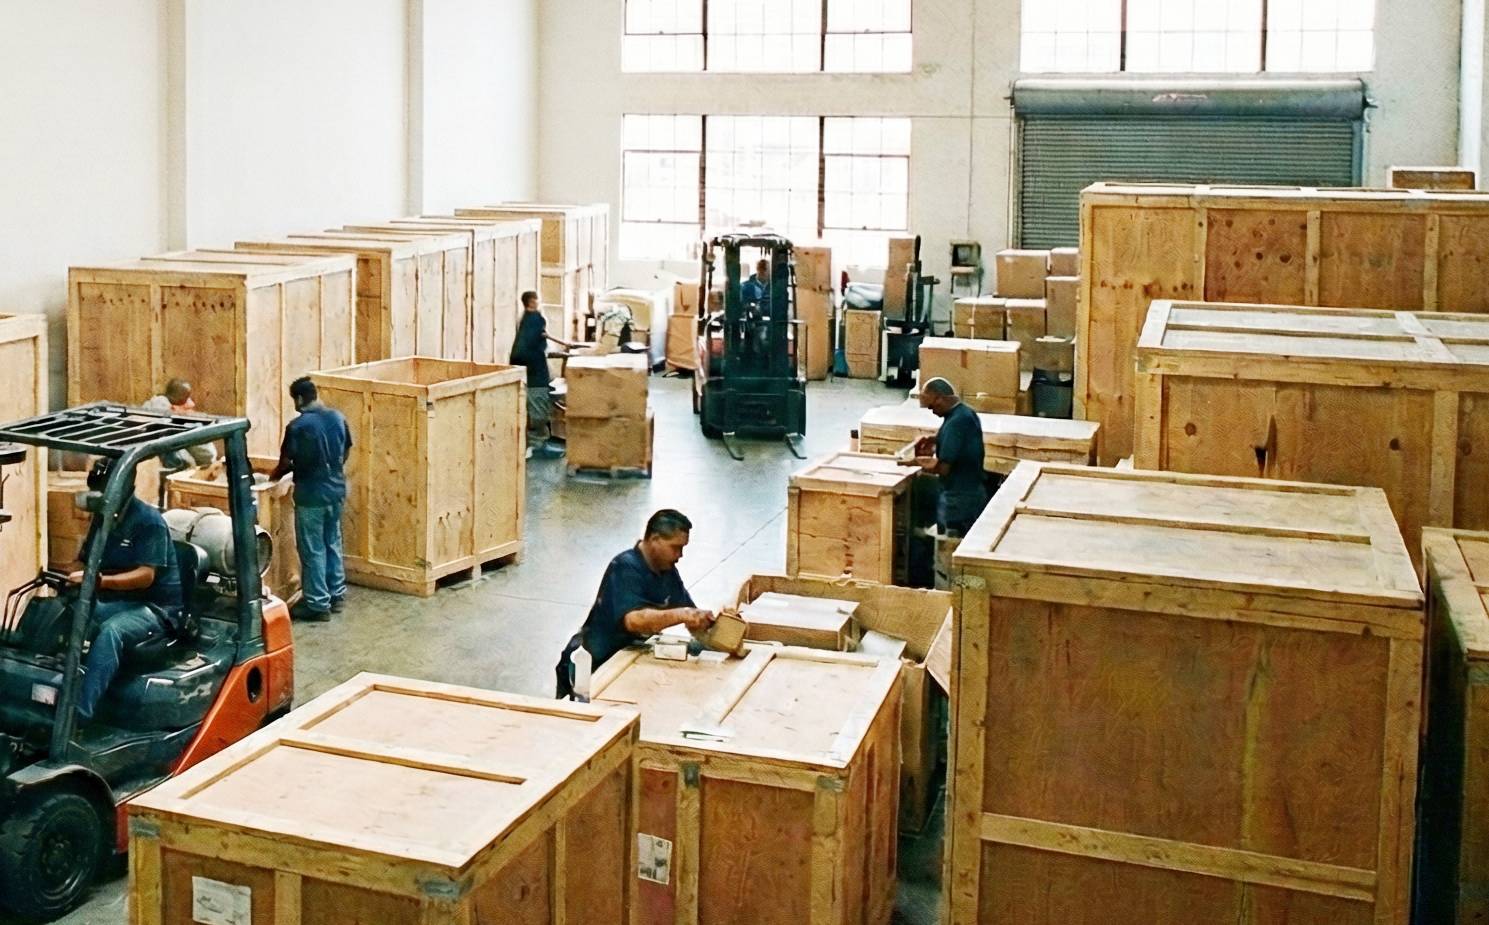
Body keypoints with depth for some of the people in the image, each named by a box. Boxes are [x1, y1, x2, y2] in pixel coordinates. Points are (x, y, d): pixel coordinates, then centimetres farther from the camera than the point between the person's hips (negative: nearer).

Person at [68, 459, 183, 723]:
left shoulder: (148, 521, -11)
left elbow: (145, 576, -21)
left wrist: (100, 580, -35)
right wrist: (75, 579, -8)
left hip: (156, 606, -7)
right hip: (115, 602, 8)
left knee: (111, 631, -36)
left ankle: (78, 713, -46)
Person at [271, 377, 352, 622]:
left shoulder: (297, 426, -17)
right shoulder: (338, 418, 1)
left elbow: (286, 462, -9)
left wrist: (276, 474, 13)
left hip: (311, 495, -6)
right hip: (336, 491, 6)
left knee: (312, 550, 3)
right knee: (332, 543, 19)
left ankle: (317, 604, 8)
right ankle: (337, 595, 27)